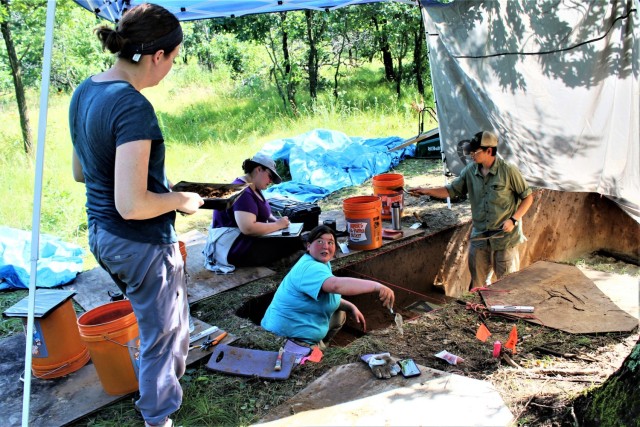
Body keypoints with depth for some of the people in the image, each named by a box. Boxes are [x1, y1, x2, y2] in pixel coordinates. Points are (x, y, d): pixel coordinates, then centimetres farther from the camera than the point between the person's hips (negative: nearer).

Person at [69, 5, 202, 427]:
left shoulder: (85, 91, 2)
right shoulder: (133, 107, -26)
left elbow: (81, 171, 13)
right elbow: (132, 205, -30)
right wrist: (180, 200, -11)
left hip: (101, 234, 9)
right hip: (142, 243, -9)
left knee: (164, 317, 31)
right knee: (161, 334, 13)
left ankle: (169, 379, 53)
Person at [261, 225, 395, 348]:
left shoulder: (321, 263, 6)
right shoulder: (310, 268, -27)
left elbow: (325, 294, 18)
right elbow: (336, 285, -46)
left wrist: (351, 307, 3)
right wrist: (376, 286, -54)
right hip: (287, 337, -10)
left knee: (340, 314, 23)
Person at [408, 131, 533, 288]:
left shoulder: (508, 171, -13)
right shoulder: (470, 171, 0)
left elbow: (528, 197, -5)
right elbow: (451, 190, 7)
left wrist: (513, 219, -16)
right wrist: (427, 191, -6)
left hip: (505, 236, -5)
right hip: (479, 237, 5)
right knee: (478, 282, 17)